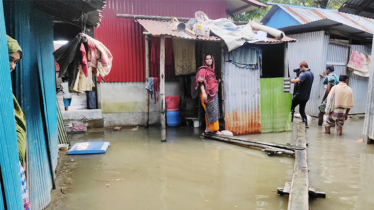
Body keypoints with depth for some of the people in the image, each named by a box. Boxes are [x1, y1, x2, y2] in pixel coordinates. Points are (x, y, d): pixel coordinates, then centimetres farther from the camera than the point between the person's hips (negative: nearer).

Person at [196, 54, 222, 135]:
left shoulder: (211, 69, 17)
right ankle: (215, 130, -5)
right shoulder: (203, 70, -9)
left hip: (214, 93, 8)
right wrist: (203, 92, -27)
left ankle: (208, 128, 17)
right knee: (212, 111, -8)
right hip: (208, 93, -8)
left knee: (209, 111, 10)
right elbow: (201, 82, -19)